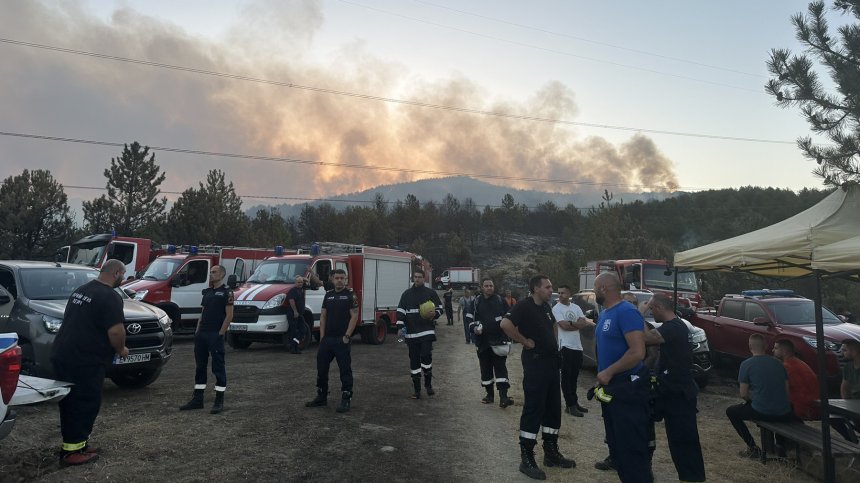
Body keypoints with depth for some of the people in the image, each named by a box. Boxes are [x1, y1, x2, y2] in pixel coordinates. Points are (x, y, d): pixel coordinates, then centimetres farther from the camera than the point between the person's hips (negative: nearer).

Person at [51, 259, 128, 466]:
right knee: (85, 404, 1)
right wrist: (121, 350, -2)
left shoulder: (81, 290, 15)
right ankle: (72, 450, 7)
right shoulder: (110, 297, -15)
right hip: (84, 361, -9)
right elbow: (115, 331, -22)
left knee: (71, 402, 17)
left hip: (61, 355, 9)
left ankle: (74, 443, 27)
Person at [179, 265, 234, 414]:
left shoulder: (226, 291, -7)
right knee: (200, 366, 12)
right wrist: (197, 330, 10)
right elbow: (203, 313, 20)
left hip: (215, 335, -8)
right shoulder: (207, 292, 16)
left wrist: (220, 333, -15)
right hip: (201, 334, 8)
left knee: (218, 367, -1)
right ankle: (197, 399, 21)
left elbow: (229, 315, -12)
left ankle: (219, 401, 6)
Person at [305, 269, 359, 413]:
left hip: (342, 340, -6)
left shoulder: (350, 295, -4)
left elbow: (354, 316, -10)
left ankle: (346, 400, 7)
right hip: (326, 339, 6)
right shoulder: (328, 295, 12)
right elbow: (323, 316, 12)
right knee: (321, 368, 12)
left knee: (345, 370, -1)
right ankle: (321, 397, 26)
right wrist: (322, 336, 4)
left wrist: (347, 336, -15)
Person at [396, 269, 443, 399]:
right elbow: (400, 311, 9)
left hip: (427, 331, -2)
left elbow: (439, 307, 9)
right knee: (414, 360, 5)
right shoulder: (406, 294, 11)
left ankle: (428, 384, 9)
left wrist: (434, 314, -13)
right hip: (411, 333, 2)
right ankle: (417, 389, 16)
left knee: (426, 355, -13)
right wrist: (401, 326, -2)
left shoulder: (431, 292, 6)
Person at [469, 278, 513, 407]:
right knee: (485, 368, 10)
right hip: (483, 341, 2)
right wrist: (474, 328, -10)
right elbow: (469, 318, 9)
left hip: (499, 341, -2)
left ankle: (503, 397, -10)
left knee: (501, 368, -7)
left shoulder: (500, 301, 3)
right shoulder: (476, 302, 5)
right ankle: (489, 394, 25)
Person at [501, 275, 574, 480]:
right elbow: (505, 324, -33)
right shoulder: (524, 306, -16)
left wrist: (554, 341, 14)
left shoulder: (546, 307, 11)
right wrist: (525, 342, -23)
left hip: (551, 361, 9)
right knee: (533, 409, -5)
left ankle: (551, 452, 27)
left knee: (553, 408, 14)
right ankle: (526, 459, 4)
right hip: (535, 362, -9)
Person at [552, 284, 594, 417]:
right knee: (567, 377, -2)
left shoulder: (576, 307, 11)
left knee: (574, 376, 14)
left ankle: (574, 402, 24)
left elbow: (584, 323, 0)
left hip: (577, 346, 6)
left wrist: (571, 323, -14)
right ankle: (570, 405, 1)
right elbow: (564, 326, -16)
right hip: (565, 346, -6)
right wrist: (579, 324, -8)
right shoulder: (556, 308, -5)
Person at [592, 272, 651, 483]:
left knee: (631, 449, -3)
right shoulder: (604, 314, 12)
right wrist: (602, 378, 13)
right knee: (616, 444, 19)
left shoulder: (627, 312, -18)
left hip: (627, 389, -10)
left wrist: (608, 372, -19)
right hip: (611, 388, 10)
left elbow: (638, 352, -26)